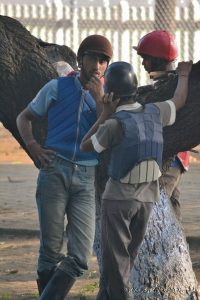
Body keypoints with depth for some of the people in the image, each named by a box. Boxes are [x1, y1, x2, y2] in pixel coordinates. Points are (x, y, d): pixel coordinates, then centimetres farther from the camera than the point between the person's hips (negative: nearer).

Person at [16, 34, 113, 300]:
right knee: (51, 251, -1)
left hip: (86, 178, 2)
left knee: (80, 258, -8)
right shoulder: (57, 87, 9)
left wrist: (98, 99, -7)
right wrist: (32, 145, -2)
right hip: (55, 171, -2)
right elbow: (24, 117, 16)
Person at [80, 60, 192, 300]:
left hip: (119, 198, -6)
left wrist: (105, 114, -7)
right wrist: (183, 76, 36)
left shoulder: (115, 124, -20)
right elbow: (179, 101, 17)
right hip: (147, 198, 6)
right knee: (128, 257, 15)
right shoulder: (154, 113, -4)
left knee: (115, 259, -1)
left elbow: (85, 146, -4)